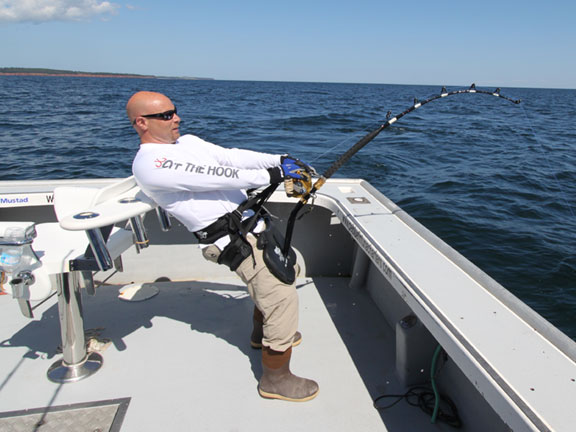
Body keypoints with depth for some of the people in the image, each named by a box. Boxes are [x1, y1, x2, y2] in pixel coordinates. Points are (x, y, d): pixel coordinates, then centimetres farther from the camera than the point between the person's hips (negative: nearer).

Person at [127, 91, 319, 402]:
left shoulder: (188, 141, 16)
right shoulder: (149, 163, -14)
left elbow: (232, 157, 9)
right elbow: (214, 177, -21)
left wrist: (280, 160, -1)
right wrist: (271, 175, -19)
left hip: (251, 223, 10)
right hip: (233, 241, -10)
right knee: (282, 296, -13)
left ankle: (262, 334, 47)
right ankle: (276, 379, 7)